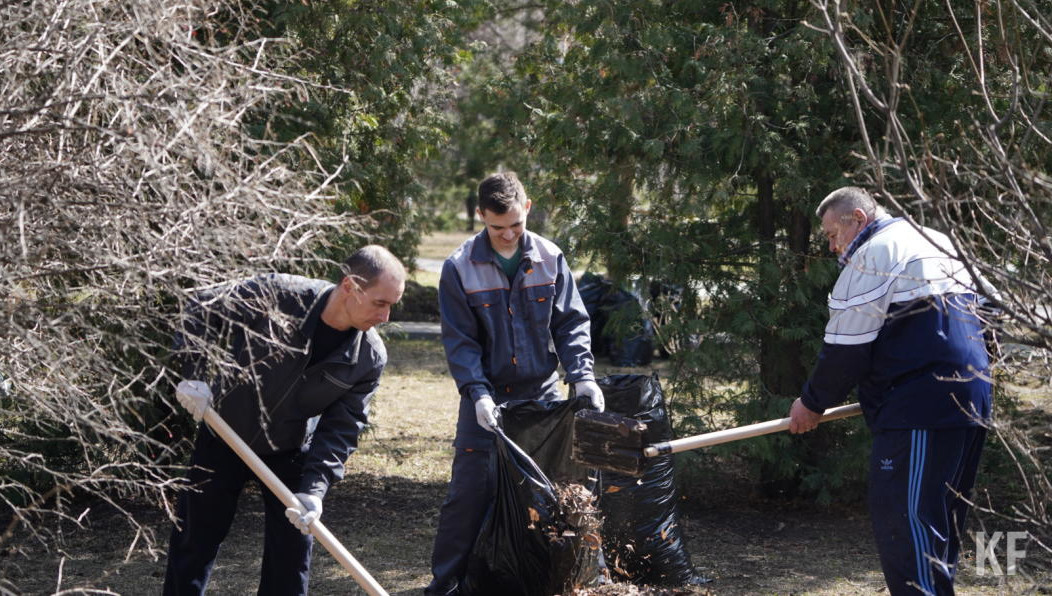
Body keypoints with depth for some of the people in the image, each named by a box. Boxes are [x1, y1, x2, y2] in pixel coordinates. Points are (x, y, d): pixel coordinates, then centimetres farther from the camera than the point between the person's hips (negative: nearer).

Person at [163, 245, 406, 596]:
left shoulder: (369, 359, -18)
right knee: (194, 540, 7)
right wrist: (196, 375, -22)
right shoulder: (277, 295, -27)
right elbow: (202, 310, -14)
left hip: (290, 452, 2)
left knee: (292, 553, 3)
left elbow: (341, 430, -15)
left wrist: (314, 488, -27)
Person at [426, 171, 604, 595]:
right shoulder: (459, 268, -9)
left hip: (543, 393, 3)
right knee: (469, 492, -3)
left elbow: (571, 323, 2)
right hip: (487, 399, -2)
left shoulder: (549, 259, -2)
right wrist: (477, 393, -20)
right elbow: (460, 340, -8)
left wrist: (581, 375, -12)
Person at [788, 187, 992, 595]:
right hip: (968, 400, 10)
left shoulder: (873, 254, -6)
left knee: (901, 520, -11)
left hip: (921, 408, -10)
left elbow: (846, 349, -9)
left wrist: (812, 403, 4)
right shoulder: (933, 243, 22)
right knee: (938, 523, 15)